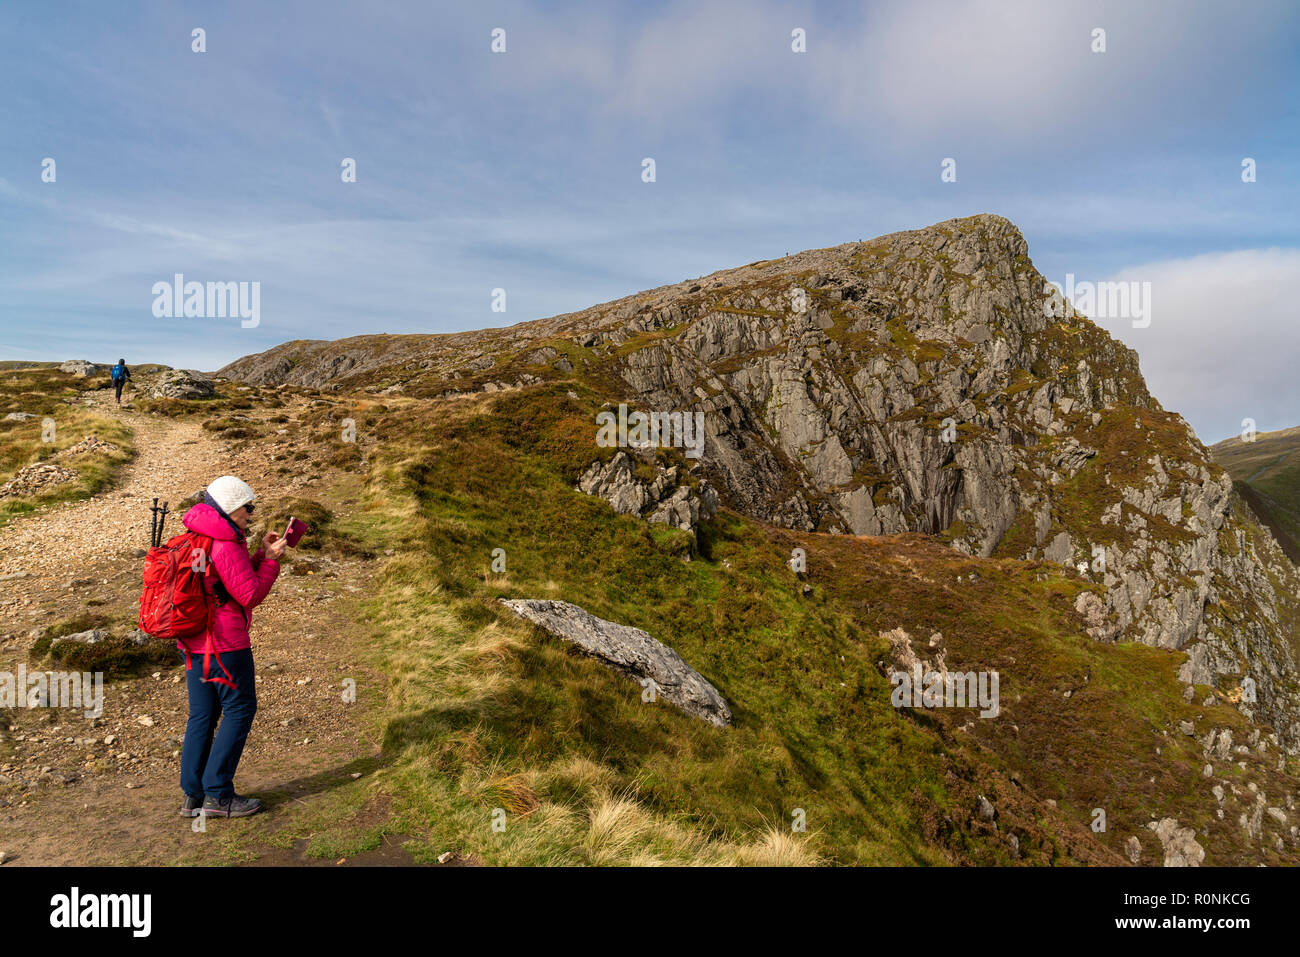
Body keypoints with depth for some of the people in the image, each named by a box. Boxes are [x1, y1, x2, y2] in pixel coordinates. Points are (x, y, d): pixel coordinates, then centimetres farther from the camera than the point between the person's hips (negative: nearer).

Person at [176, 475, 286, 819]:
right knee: (240, 710, 2)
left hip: (194, 643, 9)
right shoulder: (225, 547, -18)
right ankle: (217, 794, 5)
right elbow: (251, 595, -16)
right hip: (224, 644, -9)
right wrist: (272, 559, -8)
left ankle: (193, 796, 20)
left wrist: (260, 554, 10)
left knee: (202, 715, 14)